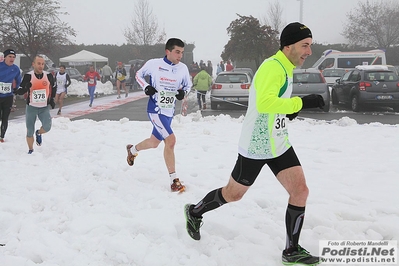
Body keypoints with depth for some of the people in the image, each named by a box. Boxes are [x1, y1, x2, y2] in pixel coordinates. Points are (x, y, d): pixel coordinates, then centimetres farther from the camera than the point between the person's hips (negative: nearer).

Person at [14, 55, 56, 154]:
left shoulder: (49, 75, -4)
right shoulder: (28, 76, -10)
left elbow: (53, 87, 16)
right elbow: (21, 91, -7)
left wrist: (51, 99, 14)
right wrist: (25, 88, -29)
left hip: (44, 108, 1)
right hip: (31, 107, -1)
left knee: (47, 127, -20)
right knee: (30, 132, 4)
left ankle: (39, 133, 16)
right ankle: (31, 150, 26)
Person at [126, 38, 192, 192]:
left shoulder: (183, 68, -2)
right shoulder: (153, 64, -10)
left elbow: (188, 85, 14)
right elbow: (139, 74, 7)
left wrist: (183, 92, -8)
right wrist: (146, 87, -11)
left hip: (169, 112, 6)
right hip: (155, 110, -6)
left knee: (154, 142, 18)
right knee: (170, 140, -19)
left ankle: (132, 150, 51)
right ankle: (174, 180, -9)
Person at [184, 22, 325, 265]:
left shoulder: (285, 68, 7)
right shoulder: (272, 67, -23)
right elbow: (264, 103, -39)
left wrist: (288, 111, 6)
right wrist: (301, 102, -38)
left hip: (279, 144, 8)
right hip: (256, 147, -8)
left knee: (300, 191, -2)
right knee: (233, 195, 10)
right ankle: (195, 212, 37)